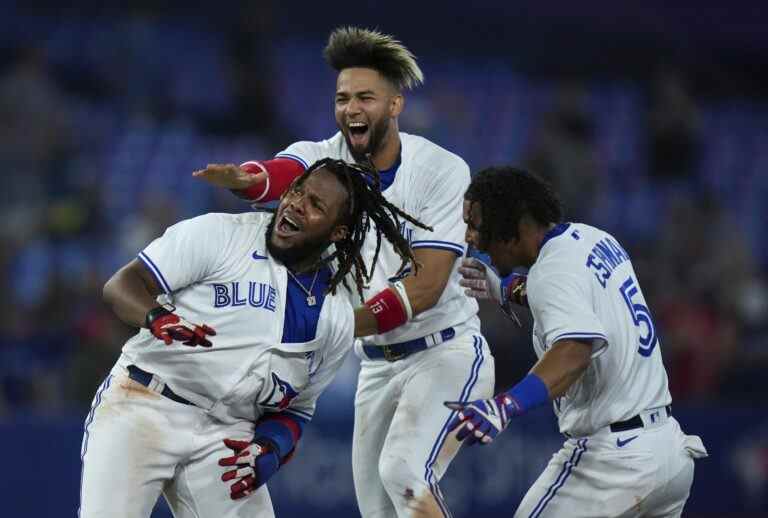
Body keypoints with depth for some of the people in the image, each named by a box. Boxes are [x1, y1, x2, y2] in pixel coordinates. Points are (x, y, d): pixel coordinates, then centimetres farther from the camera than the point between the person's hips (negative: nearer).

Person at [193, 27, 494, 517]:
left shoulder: (442, 169, -13)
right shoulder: (327, 157, -4)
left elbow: (426, 285, -20)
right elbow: (282, 172, -29)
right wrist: (243, 178, -54)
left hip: (446, 353, -5)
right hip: (378, 364, 5)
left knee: (402, 471, -26)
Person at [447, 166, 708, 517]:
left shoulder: (553, 270, -17)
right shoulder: (595, 239, 9)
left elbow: (576, 347, -35)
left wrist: (508, 404, -48)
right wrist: (507, 291, 28)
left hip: (612, 458, -9)